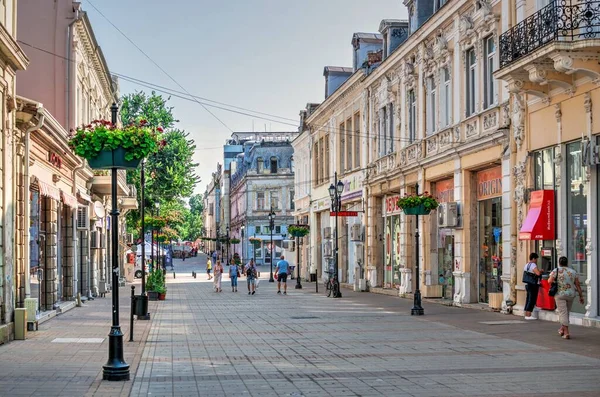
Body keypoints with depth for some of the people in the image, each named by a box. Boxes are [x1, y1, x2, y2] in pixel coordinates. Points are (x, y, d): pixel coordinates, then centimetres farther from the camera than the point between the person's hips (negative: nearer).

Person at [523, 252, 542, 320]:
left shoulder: (527, 265, 16)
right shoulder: (533, 265, -13)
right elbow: (538, 273, -26)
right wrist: (541, 271, -5)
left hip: (527, 284, 9)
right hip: (533, 285, -9)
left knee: (528, 299, 13)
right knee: (532, 300, -6)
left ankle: (526, 314, 14)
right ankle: (528, 315, -8)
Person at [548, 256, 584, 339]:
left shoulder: (556, 271, -5)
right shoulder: (573, 272, 4)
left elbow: (550, 281, -15)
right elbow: (578, 285, 2)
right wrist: (581, 296, 6)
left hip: (560, 295, -3)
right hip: (571, 295, 4)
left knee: (563, 313, -2)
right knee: (566, 312, 20)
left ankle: (566, 332, -10)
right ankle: (562, 329, 32)